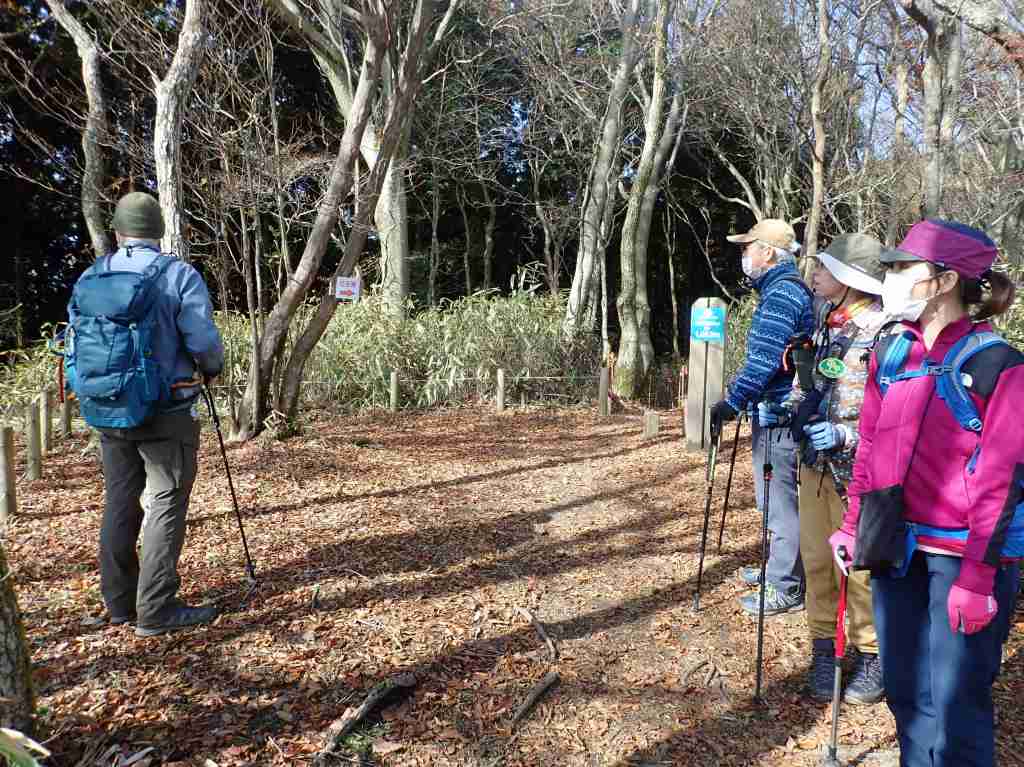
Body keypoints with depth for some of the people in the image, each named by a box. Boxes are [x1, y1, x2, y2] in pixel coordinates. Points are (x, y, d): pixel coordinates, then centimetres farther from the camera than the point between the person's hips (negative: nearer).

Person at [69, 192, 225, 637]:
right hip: (167, 412, -5)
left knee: (119, 503, 14)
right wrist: (212, 368, 7)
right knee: (166, 504, 2)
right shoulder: (179, 275, -9)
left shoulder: (89, 278, 7)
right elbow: (204, 343, -14)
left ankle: (119, 602, 23)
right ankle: (156, 611, 4)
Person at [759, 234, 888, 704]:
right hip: (814, 464, 7)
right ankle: (824, 649, 27)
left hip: (856, 471, -7)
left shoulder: (883, 331, -14)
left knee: (858, 568, 2)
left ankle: (873, 656, 21)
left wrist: (843, 436, -24)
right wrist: (785, 413, 5)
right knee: (817, 560, 12)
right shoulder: (825, 324, 10)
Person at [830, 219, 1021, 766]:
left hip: (963, 555, -5)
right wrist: (853, 526, 9)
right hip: (895, 548, 5)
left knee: (955, 704, 2)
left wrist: (977, 574, -16)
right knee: (905, 689, 15)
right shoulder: (890, 354, 6)